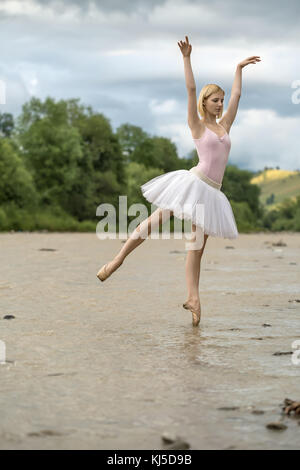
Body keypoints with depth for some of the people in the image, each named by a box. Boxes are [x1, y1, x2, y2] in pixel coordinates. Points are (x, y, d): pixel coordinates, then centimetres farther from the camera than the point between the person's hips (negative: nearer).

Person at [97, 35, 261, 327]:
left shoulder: (224, 126, 18)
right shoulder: (197, 126, 5)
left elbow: (236, 95, 25)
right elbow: (191, 89, -3)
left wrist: (239, 68, 32)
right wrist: (186, 58, -7)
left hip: (211, 193, 5)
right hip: (193, 183, -5)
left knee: (198, 246, 3)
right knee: (155, 220, -10)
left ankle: (193, 298, 2)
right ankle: (117, 260, -1)